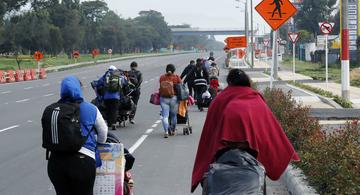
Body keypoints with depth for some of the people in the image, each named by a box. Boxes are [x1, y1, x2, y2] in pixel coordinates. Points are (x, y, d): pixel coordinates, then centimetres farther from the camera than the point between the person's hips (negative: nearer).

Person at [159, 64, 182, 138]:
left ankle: (166, 131, -15)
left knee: (165, 116, -2)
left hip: (163, 98, 1)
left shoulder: (162, 77, 2)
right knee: (173, 115, 14)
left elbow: (160, 88, 3)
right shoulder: (176, 77, -2)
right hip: (174, 98, -1)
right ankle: (173, 131, 25)